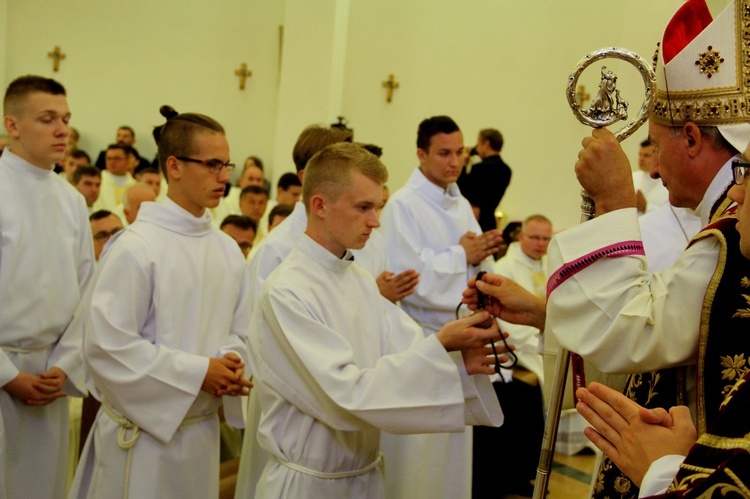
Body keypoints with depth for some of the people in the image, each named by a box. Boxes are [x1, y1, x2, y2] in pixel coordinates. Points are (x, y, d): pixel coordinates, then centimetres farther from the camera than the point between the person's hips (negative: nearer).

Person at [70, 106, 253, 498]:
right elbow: (107, 344, -18)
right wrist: (198, 372, -18)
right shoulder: (136, 247, -15)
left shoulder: (228, 249, 5)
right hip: (144, 432, -6)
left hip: (203, 430, 6)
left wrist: (231, 365, -10)